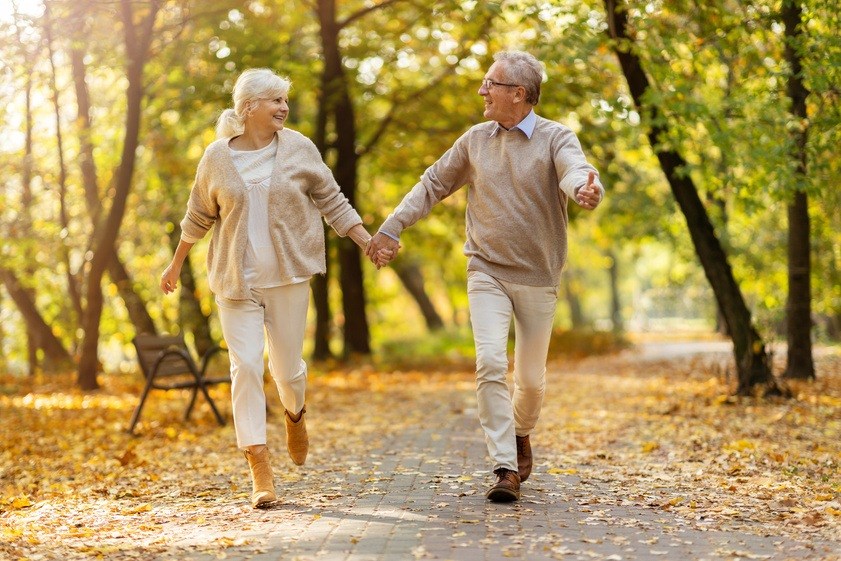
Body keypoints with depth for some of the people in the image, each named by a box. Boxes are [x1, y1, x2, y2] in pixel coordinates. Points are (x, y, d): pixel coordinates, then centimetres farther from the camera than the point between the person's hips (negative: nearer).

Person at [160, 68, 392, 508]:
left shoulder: (299, 149, 0)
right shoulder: (217, 157, 1)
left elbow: (333, 203, 5)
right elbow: (199, 217, 13)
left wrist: (370, 245, -2)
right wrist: (176, 265, 21)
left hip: (288, 274, 0)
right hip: (236, 278, 0)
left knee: (286, 367, 3)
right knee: (245, 365, -8)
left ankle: (295, 415, 40)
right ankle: (259, 469, -5)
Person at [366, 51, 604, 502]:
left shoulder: (555, 138, -7)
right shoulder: (475, 140, 4)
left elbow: (575, 171, -29)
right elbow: (433, 185, 14)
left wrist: (587, 188, -52)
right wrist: (391, 227, 10)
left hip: (538, 278, -1)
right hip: (487, 272, 2)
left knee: (531, 377, 8)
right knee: (490, 363, -16)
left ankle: (521, 433, 40)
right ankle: (506, 468, -13)